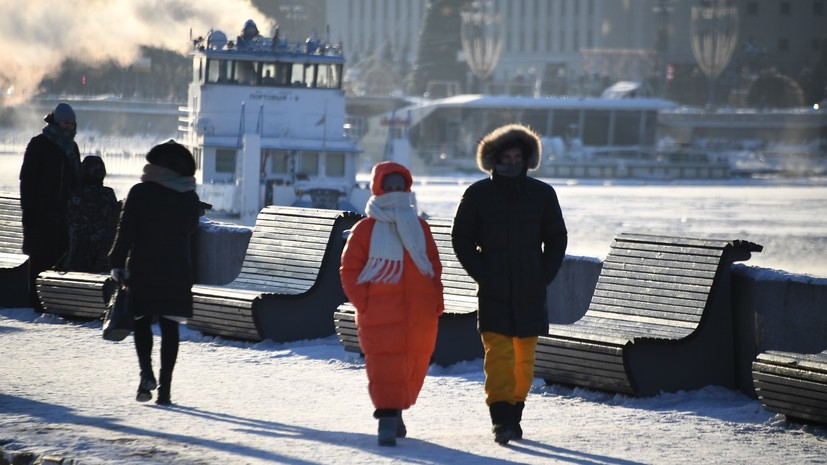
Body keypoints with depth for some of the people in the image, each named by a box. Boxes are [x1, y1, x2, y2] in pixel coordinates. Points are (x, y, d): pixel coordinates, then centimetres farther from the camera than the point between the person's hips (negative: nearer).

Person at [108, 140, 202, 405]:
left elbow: (126, 232, -8)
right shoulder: (190, 198, 2)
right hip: (178, 271, 2)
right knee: (170, 328, 5)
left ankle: (146, 374, -12)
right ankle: (164, 388, 1)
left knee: (142, 321, 10)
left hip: (143, 267, -2)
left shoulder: (140, 193, -6)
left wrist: (117, 264, -3)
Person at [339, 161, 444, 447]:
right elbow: (350, 270, 1)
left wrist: (436, 301, 5)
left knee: (415, 364, 9)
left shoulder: (419, 227, 14)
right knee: (385, 364, -12)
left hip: (420, 315, 4)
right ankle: (387, 418, -13)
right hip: (380, 315, -4)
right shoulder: (366, 229, 2)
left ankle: (395, 411, 25)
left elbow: (434, 267, 17)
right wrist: (363, 303, -9)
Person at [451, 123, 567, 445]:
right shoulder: (478, 194, 3)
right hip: (493, 292, -2)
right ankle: (501, 419, -16)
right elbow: (461, 239, 7)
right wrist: (481, 274, -3)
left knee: (524, 357, 5)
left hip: (530, 294, 2)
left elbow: (557, 238, 12)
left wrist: (544, 276, 1)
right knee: (498, 353, -12)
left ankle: (514, 413, 17)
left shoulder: (542, 194, 6)